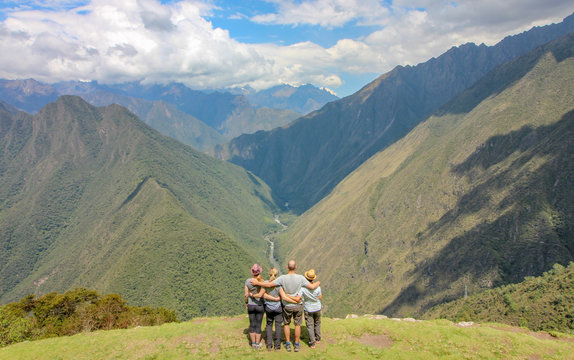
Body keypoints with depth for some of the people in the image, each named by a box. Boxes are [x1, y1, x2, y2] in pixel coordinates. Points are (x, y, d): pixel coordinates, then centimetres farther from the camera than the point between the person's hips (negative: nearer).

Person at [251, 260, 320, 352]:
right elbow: (312, 287, -13)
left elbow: (269, 284, -17)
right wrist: (318, 283, 10)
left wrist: (257, 283, -5)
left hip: (287, 306, 0)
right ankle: (297, 345, 25)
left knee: (286, 324, 20)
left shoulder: (283, 278, -20)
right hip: (298, 306, 0)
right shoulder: (300, 278, -18)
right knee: (297, 324, 16)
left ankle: (288, 344, 25)